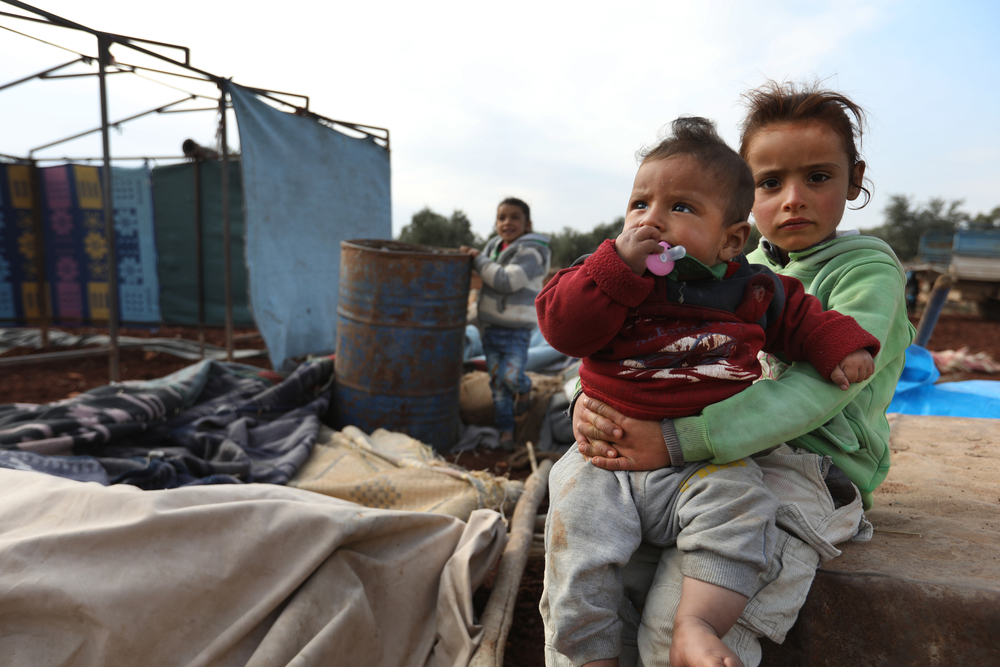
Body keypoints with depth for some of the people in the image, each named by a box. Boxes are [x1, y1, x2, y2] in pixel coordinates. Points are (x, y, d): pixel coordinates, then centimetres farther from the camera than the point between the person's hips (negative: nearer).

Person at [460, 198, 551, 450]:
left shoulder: (531, 252, -14)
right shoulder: (494, 245, 8)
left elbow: (507, 281, -26)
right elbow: (487, 271, 24)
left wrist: (479, 259, -16)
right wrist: (471, 255, 3)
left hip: (517, 329, -6)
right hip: (491, 326, 6)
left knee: (511, 376, -14)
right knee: (497, 380, 9)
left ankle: (524, 389, 23)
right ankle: (506, 428, 23)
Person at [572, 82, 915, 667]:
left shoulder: (868, 269, -1)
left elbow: (819, 388, -19)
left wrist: (679, 439, -31)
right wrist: (592, 398, -14)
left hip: (804, 470, -4)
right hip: (712, 460, 5)